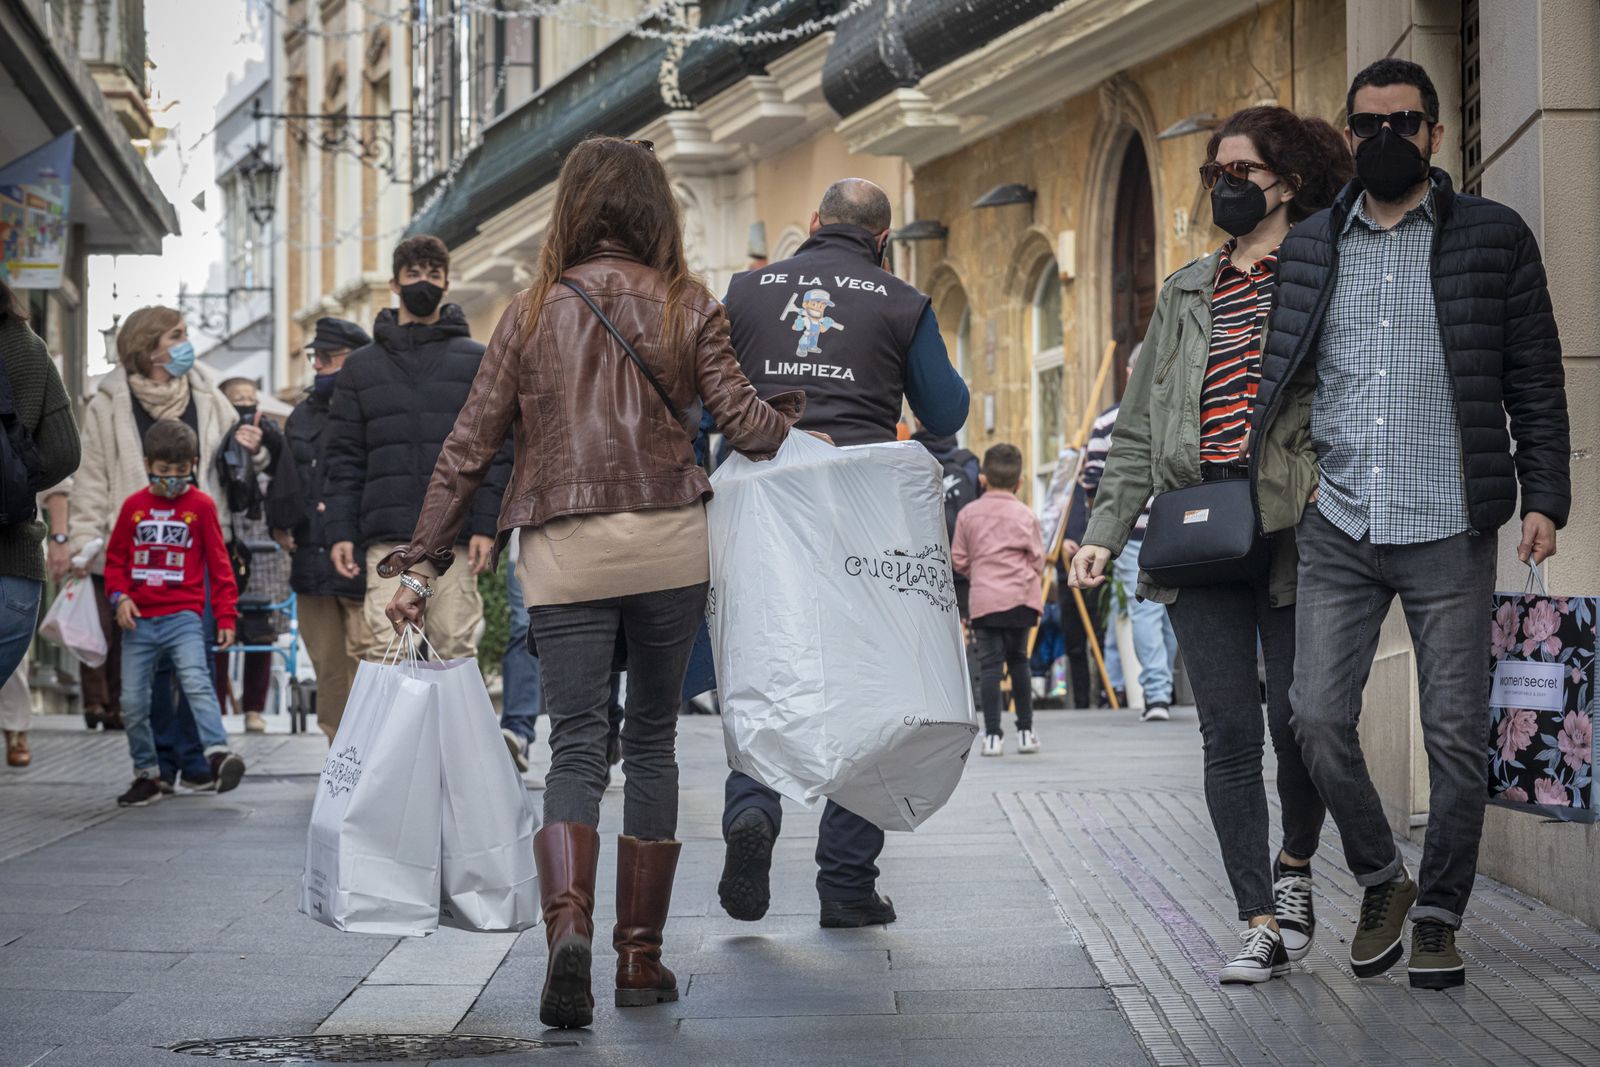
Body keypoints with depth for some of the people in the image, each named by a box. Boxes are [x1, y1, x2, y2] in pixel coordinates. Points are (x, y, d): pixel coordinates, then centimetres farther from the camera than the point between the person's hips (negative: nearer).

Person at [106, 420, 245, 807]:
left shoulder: (201, 506, 2)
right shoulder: (133, 506, 8)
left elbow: (218, 562, 5)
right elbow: (116, 558, 15)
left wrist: (225, 615, 1)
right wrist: (119, 596, -3)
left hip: (182, 617, -3)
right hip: (139, 621, 3)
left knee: (196, 681, -24)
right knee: (132, 701, 4)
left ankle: (218, 754, -33)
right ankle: (146, 774, 15)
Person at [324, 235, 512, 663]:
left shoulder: (476, 360, 10)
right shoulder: (361, 366, 15)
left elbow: (497, 450, 4)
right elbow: (345, 459, 12)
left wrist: (486, 525, -6)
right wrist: (340, 531, 2)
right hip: (387, 537, 1)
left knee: (456, 648, -1)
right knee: (386, 648, -8)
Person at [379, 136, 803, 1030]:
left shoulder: (534, 312, 8)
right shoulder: (687, 306, 5)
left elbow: (470, 448, 6)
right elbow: (745, 425, -3)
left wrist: (424, 562, 10)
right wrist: (799, 411, 18)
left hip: (563, 553, 0)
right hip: (669, 546, 0)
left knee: (576, 747, -1)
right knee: (652, 743, 12)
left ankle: (568, 927, -27)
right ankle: (641, 957, 13)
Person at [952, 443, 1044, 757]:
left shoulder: (968, 513, 3)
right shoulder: (1025, 515, -1)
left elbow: (959, 559, 6)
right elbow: (1037, 557, 1)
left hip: (984, 598, 0)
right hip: (1021, 598, 1)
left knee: (990, 664, -1)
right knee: (1018, 660, 15)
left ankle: (992, 735, -7)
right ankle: (1025, 730, 16)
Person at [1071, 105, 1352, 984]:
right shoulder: (1185, 294, 19)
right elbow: (1140, 428, 19)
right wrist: (1106, 530, 10)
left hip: (1293, 531, -4)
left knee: (1297, 721, -4)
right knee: (1229, 733, -2)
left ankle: (1295, 864, 25)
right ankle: (1263, 925, 0)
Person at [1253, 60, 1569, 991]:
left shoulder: (1494, 239, 4)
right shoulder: (1311, 248, 11)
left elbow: (1537, 382, 4)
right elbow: (1283, 382, 16)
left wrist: (1544, 498, -5)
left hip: (1449, 529, -2)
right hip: (1338, 529, 2)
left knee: (1457, 735, 0)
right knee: (1319, 718, -5)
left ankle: (1439, 917, 14)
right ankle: (1382, 880, 16)